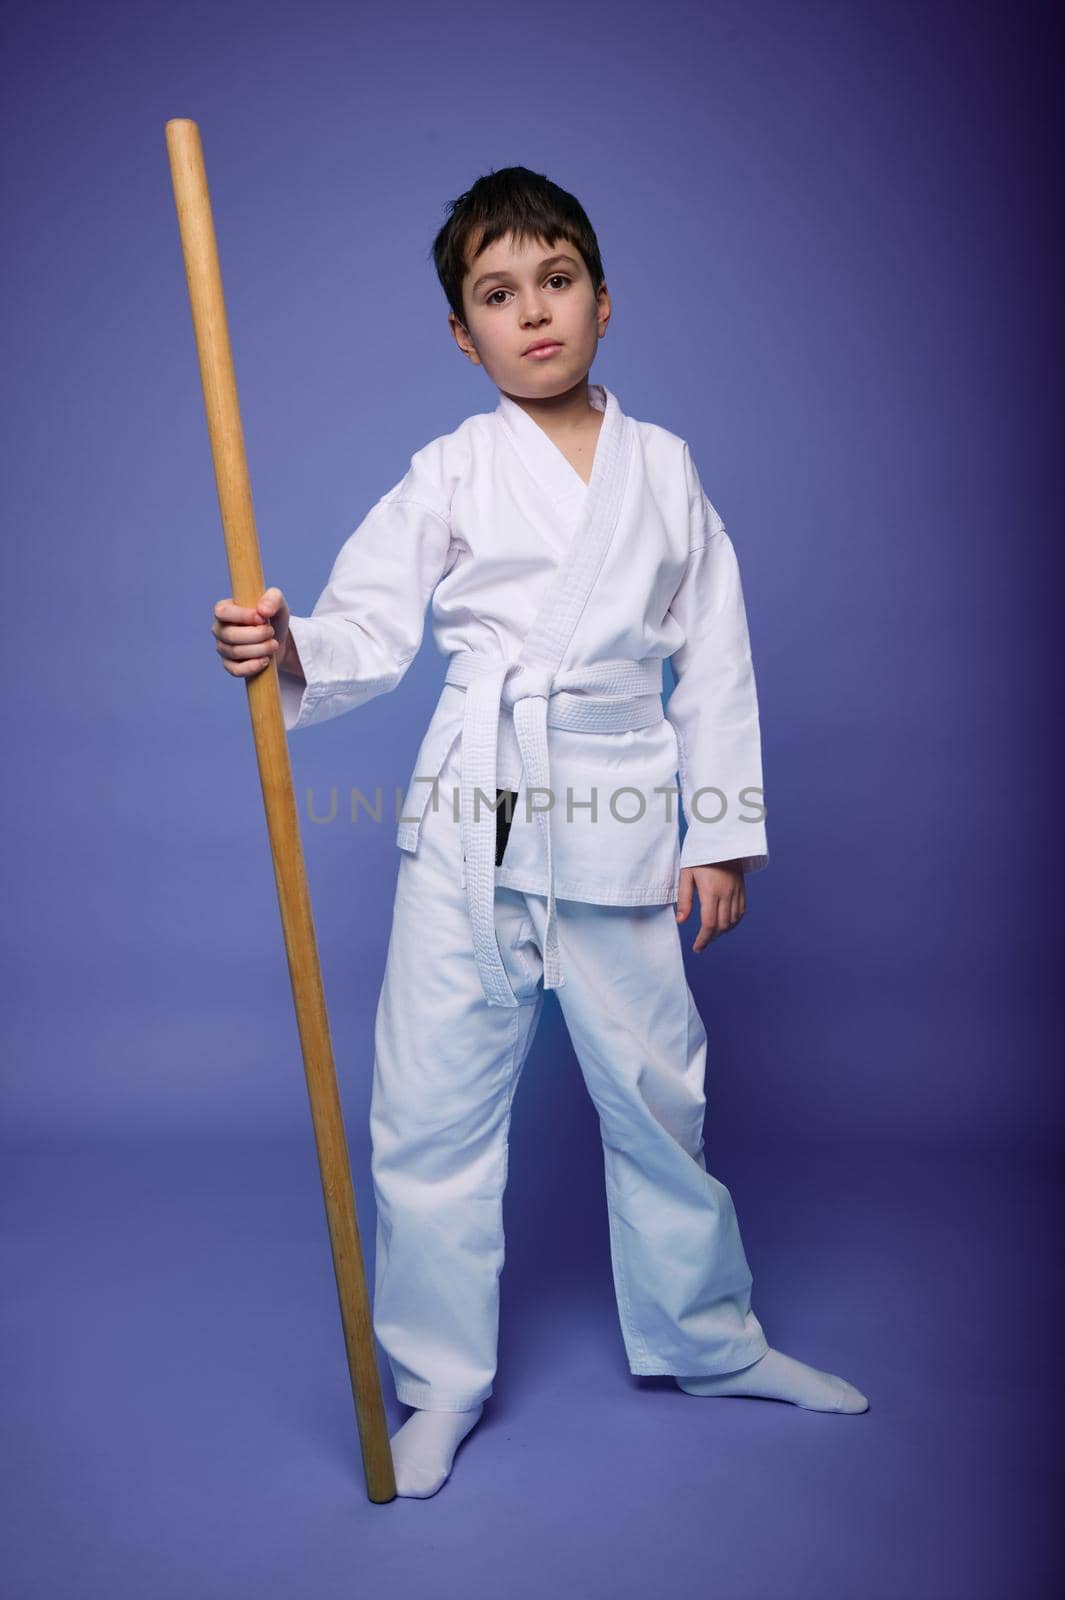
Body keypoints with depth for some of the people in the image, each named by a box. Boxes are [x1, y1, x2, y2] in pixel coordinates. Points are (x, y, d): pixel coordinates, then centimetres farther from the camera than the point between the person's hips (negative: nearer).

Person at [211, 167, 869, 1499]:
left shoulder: (665, 469, 8)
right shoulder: (449, 474, 3)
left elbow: (714, 661, 8)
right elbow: (372, 626, -3)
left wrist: (721, 837, 4)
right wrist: (287, 651, -25)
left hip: (621, 831, 1)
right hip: (471, 829, 0)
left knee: (656, 1090, 13)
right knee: (435, 1105, 3)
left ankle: (707, 1338, 36)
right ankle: (440, 1380, 24)